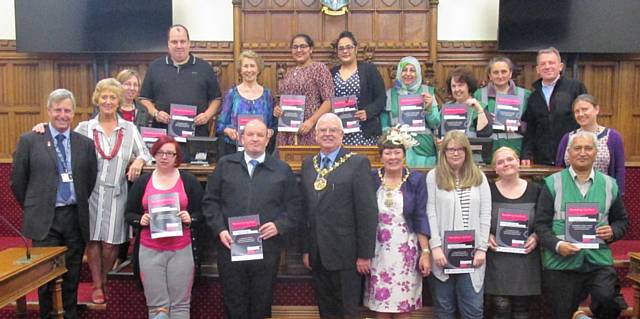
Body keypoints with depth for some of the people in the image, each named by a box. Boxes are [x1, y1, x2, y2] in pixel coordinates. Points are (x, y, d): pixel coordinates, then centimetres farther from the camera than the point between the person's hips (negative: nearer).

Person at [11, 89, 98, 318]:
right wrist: (33, 209, 7)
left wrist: (79, 204, 11)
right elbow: (18, 181, 4)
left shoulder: (85, 144, 5)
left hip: (75, 217, 2)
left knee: (72, 275, 11)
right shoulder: (29, 141, -1)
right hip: (44, 219, -2)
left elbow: (91, 180, 13)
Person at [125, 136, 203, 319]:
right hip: (149, 251, 1)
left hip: (182, 250, -1)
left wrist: (190, 219, -15)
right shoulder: (142, 181, 6)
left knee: (180, 304, 4)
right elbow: (129, 214, 10)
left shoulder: (189, 181, 3)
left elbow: (201, 212, 5)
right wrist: (140, 220, -11)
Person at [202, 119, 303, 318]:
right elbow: (210, 201, 7)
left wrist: (280, 225, -10)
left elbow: (294, 206, 5)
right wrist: (220, 229, -5)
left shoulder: (282, 170, 6)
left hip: (267, 250, 0)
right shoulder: (225, 165, 8)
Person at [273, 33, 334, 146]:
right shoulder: (289, 72, 15)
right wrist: (277, 109, 3)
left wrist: (312, 121, -17)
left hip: (310, 131, -5)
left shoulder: (319, 68, -2)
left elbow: (329, 101, -9)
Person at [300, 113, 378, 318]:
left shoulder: (358, 163, -6)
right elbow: (303, 210, 11)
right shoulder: (307, 165, 11)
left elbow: (367, 212, -10)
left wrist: (365, 254, -12)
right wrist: (305, 249, 8)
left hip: (345, 255, -5)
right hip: (317, 256, 5)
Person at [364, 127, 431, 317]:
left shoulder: (416, 180, 0)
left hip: (405, 251, -1)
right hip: (378, 252, 1)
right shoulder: (371, 179, 2)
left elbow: (420, 218, -1)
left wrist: (425, 252, -5)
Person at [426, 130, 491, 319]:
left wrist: (481, 248, -3)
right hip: (443, 252, -1)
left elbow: (485, 215, 5)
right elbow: (430, 214, -3)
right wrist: (435, 247, -11)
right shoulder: (434, 176, 2)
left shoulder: (478, 177, 8)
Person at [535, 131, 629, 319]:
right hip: (560, 263, -1)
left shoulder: (609, 185, 10)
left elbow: (622, 220, 17)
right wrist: (557, 245, -17)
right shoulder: (553, 183, 1)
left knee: (607, 299, -25)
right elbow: (541, 224, -2)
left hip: (599, 261, 1)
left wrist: (613, 232, -5)